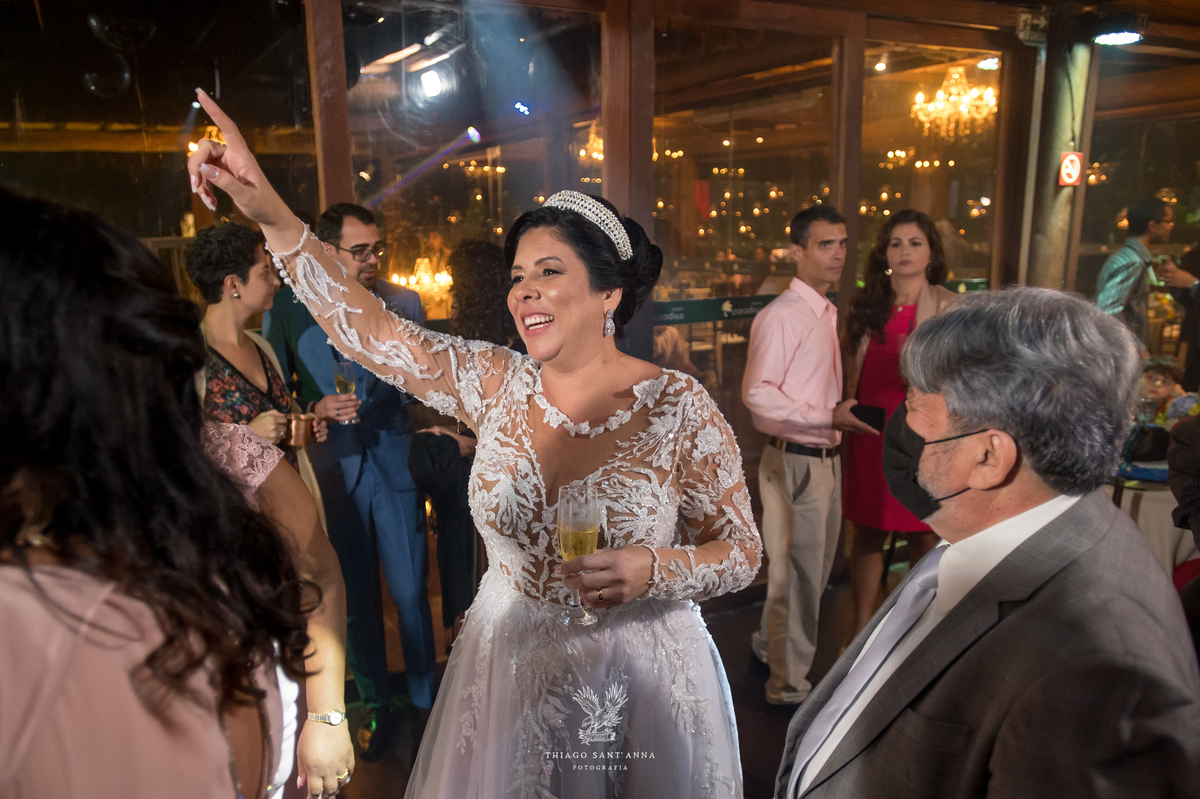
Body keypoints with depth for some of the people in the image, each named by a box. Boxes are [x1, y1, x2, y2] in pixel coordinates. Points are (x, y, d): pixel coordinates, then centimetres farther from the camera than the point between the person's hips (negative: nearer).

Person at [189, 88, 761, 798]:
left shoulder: (678, 407, -16)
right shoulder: (496, 384, -7)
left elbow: (742, 551, -9)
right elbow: (371, 331, -12)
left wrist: (651, 570, -27)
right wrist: (272, 216, -20)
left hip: (637, 682, -2)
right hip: (507, 671, 3)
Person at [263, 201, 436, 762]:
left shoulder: (403, 304, 0)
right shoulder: (288, 310, 0)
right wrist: (315, 409, -12)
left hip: (395, 464, 0)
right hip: (332, 469, 1)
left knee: (410, 594, 5)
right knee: (355, 600, 12)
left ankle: (425, 701, 27)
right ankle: (375, 706, 32)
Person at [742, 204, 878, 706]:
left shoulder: (828, 313, 12)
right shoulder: (780, 316, -16)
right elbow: (757, 395, -23)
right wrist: (829, 418, -23)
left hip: (826, 458, 9)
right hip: (795, 461, -9)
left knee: (815, 568, 22)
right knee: (797, 574, 4)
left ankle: (771, 643, 44)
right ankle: (789, 686, 23)